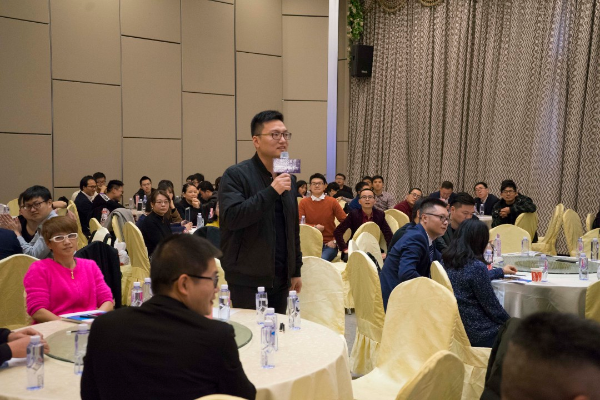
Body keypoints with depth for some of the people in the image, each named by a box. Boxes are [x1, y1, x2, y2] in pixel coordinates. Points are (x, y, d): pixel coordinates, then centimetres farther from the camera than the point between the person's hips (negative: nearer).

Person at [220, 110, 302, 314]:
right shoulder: (236, 175, -8)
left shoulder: (288, 178, 12)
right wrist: (271, 191, -24)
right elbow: (231, 217, -22)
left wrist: (296, 270, 15)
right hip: (247, 280, -6)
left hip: (280, 280, 6)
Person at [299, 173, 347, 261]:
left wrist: (336, 241, -4)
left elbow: (345, 222, 3)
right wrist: (314, 227, -12)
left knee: (322, 260, -32)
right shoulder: (304, 202, 7)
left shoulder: (332, 202, 5)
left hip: (328, 244, -1)